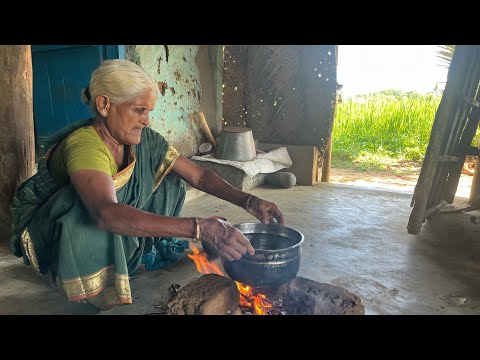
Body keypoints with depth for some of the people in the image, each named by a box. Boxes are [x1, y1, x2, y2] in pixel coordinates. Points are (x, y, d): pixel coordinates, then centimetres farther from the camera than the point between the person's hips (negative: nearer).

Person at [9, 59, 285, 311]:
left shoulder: (144, 140, -14)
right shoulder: (84, 145, -34)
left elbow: (198, 175, -11)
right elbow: (106, 213, -51)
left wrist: (247, 200, -26)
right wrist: (198, 228, -58)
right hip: (51, 236, -5)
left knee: (167, 181, -7)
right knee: (93, 203, -36)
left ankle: (147, 254, 6)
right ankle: (97, 285, -12)